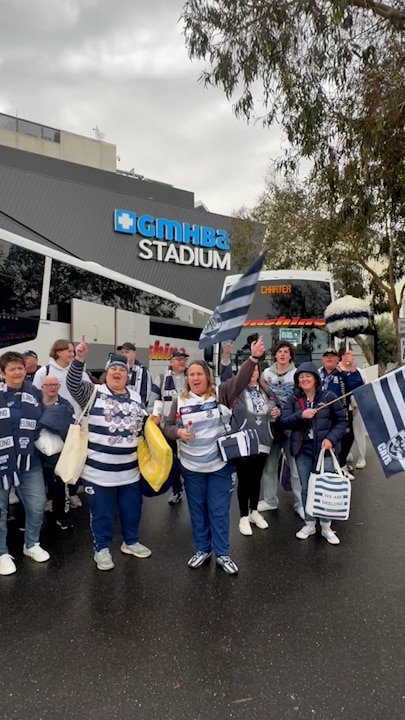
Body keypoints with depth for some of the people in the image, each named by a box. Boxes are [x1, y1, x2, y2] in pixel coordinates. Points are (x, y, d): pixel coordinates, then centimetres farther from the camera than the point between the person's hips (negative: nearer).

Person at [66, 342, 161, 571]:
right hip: (100, 469, -4)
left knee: (132, 509, 19)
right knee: (102, 512, 10)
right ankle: (102, 548, 30)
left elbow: (142, 424, 18)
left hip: (130, 468, 5)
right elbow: (73, 385, -24)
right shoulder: (94, 392, -6)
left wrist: (153, 422, -3)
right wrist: (79, 359, -35)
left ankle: (131, 542, 40)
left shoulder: (135, 396, 8)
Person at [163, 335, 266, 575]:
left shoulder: (221, 394, -8)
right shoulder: (180, 402, -2)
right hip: (191, 467, 2)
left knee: (219, 510, 8)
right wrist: (178, 432, -18)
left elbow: (241, 380, -21)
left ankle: (222, 553, 25)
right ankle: (202, 549, 34)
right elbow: (168, 427, 5)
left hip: (221, 465, -2)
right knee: (197, 509, 16)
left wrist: (254, 358, -36)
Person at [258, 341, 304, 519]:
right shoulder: (266, 373, 4)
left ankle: (300, 503, 18)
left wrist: (281, 412, -18)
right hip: (271, 425, 3)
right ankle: (270, 500, 28)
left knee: (296, 467, 4)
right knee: (269, 465, 12)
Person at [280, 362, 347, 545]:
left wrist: (332, 438, -15)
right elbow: (283, 420, -4)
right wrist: (301, 415, -20)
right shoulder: (293, 399, 2)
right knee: (306, 488, 13)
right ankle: (309, 524, 30)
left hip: (324, 449, -2)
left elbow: (342, 420, -2)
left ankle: (326, 527, 24)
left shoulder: (329, 397, -5)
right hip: (302, 451, 2)